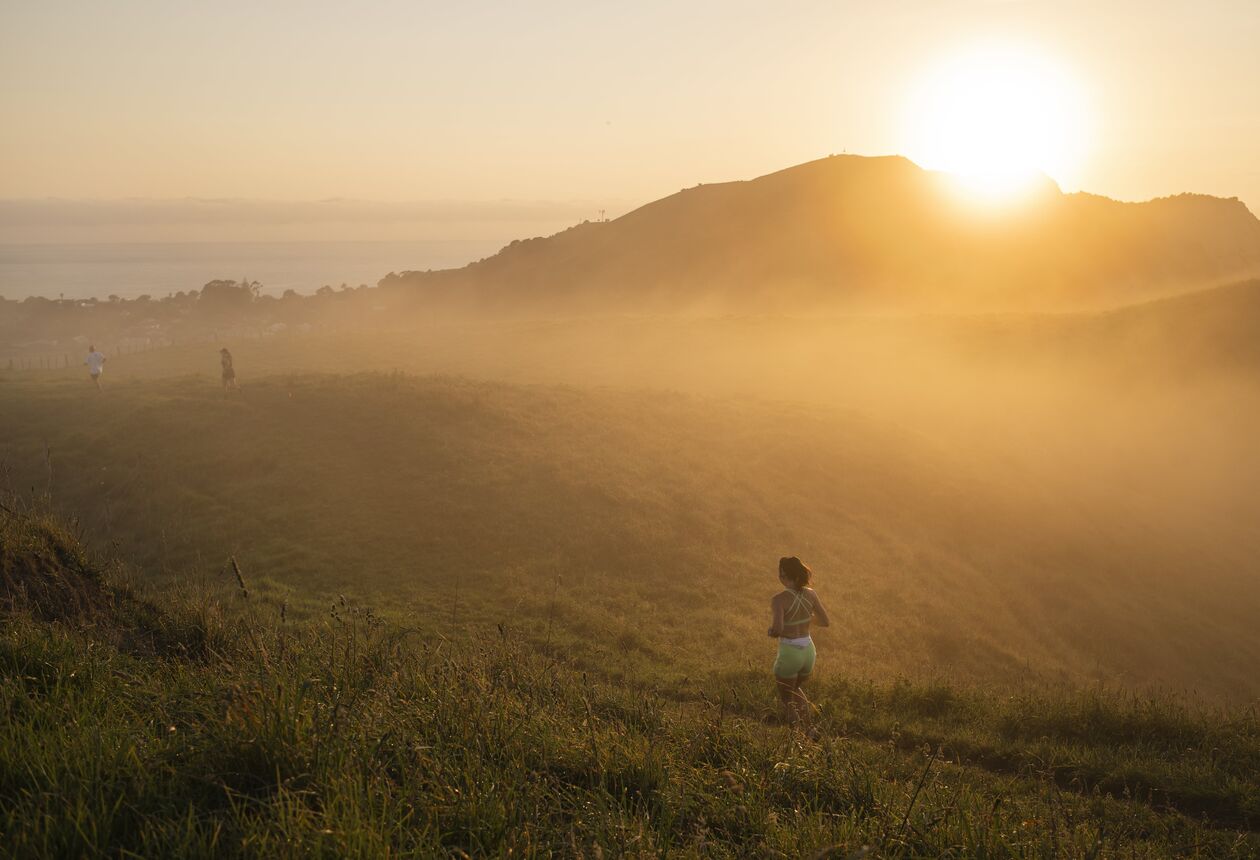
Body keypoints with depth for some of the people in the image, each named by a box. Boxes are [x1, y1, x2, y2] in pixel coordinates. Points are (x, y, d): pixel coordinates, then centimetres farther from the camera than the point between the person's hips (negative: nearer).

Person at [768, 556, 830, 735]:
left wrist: (771, 632, -6)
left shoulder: (779, 599, -19)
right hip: (808, 652, 5)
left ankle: (804, 735, 5)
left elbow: (776, 630, -30)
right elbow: (826, 622, 4)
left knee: (786, 700, 16)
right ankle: (809, 726, 18)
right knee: (795, 688, 32)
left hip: (788, 654, -5)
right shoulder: (810, 594, -4)